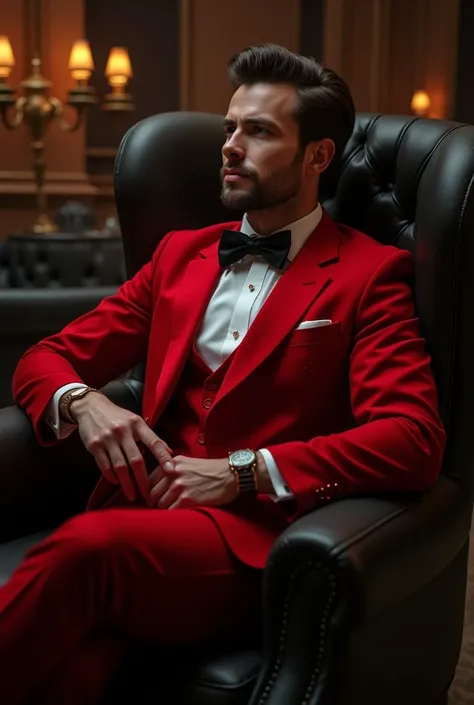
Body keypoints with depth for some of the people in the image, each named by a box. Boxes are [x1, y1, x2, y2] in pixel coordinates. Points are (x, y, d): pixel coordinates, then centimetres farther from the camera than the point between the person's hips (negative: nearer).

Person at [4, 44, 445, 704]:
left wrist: (244, 471, -14)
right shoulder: (180, 253, 20)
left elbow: (413, 440, -9)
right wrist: (82, 402, -4)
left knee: (85, 546, -33)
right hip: (146, 510, 3)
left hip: (255, 542, -3)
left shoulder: (370, 273, 4)